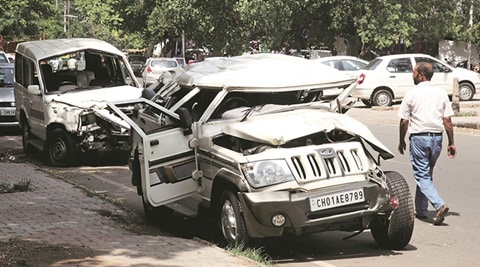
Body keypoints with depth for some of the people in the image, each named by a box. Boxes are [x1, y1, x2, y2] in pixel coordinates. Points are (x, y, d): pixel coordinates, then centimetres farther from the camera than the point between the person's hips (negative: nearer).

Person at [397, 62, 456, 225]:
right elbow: (447, 120, 2)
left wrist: (401, 141, 8)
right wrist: (451, 143, 8)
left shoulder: (412, 94, -6)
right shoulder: (441, 93, 4)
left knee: (422, 176, -2)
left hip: (418, 138, -5)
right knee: (427, 174, 18)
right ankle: (421, 210, 23)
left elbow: (404, 121, -5)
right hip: (437, 138, 5)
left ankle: (439, 205, -22)